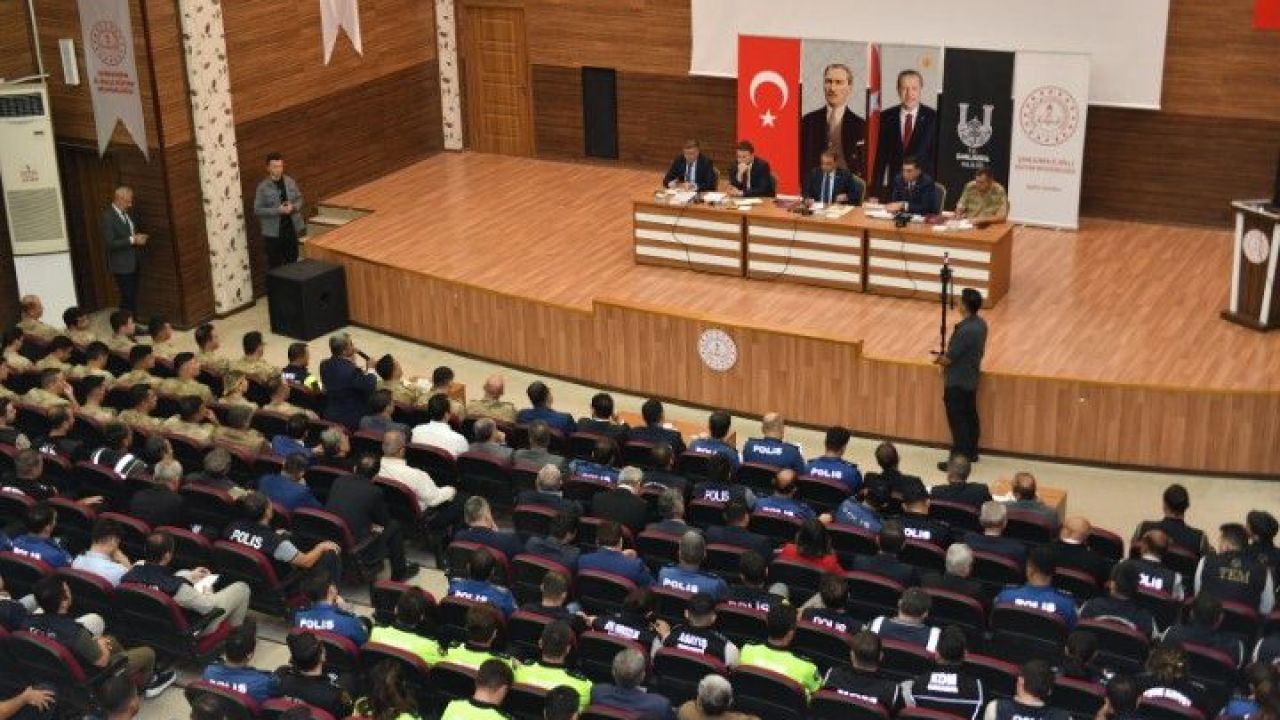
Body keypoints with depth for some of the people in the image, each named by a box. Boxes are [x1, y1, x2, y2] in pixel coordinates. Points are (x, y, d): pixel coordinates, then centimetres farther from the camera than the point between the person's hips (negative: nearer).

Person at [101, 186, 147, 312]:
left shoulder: (127, 213, 8)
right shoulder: (107, 216, -16)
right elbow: (109, 243, -21)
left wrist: (139, 238, 2)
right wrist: (132, 240, -23)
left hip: (133, 262, 8)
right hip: (121, 265, -8)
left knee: (133, 297, 11)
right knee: (127, 298, -6)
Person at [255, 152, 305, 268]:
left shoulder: (290, 182, 1)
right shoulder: (263, 187, -11)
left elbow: (299, 199, 10)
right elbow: (257, 210, -12)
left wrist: (293, 207, -12)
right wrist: (278, 210, -21)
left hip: (291, 228, 4)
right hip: (273, 232, -4)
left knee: (292, 260, 14)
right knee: (275, 263, 2)